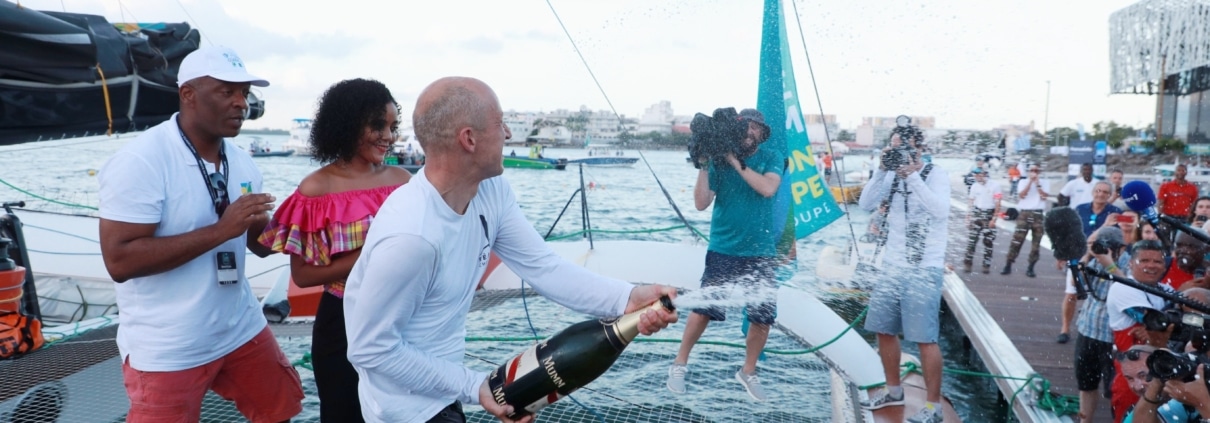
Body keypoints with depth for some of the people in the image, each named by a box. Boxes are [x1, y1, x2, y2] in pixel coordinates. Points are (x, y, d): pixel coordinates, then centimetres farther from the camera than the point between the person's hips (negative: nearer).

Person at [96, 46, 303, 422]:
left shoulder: (241, 160, 3)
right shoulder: (139, 162, -18)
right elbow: (119, 260, -24)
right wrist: (220, 230, -28)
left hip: (241, 329, 6)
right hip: (167, 351, -6)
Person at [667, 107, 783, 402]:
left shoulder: (772, 159, 2)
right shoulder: (719, 159, -1)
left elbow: (768, 188, -18)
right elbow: (701, 203, -8)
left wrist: (736, 162, -18)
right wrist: (703, 166, -18)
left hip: (761, 251, 1)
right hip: (723, 249, -1)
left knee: (763, 316, 2)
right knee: (704, 308, -2)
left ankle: (748, 372, 24)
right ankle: (680, 364, 18)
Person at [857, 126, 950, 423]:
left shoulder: (936, 174, -6)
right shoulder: (893, 176, 8)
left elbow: (941, 211, -23)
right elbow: (866, 204, -3)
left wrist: (913, 176, -24)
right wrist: (881, 171, -12)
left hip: (923, 271, -6)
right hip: (891, 267, 6)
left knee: (925, 338, -4)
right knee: (884, 330, 13)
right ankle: (893, 390, 30)